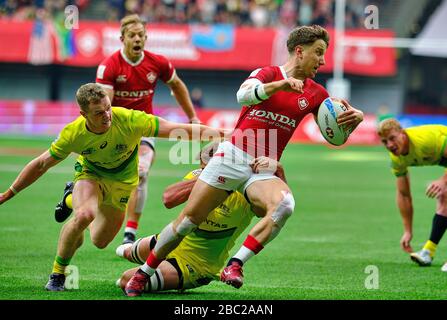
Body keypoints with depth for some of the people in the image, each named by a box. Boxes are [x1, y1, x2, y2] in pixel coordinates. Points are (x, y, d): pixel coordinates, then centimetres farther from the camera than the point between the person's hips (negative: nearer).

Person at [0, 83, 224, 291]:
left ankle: (72, 199, 43)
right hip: (90, 174, -1)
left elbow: (182, 130, -33)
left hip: (123, 182, 1)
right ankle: (57, 274, -12)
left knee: (100, 242, 12)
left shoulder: (130, 120, -35)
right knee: (84, 215, -34)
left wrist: (219, 134, -40)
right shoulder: (73, 134, -28)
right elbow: (41, 165, -13)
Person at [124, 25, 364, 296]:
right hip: (232, 157, -3)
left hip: (264, 170, 3)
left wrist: (354, 118, -9)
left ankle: (235, 265, -31)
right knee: (187, 221, -4)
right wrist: (283, 84, -36)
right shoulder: (268, 73, -1)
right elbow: (244, 94, -22)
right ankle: (143, 273, 16)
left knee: (284, 205, -33)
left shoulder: (315, 93, 11)